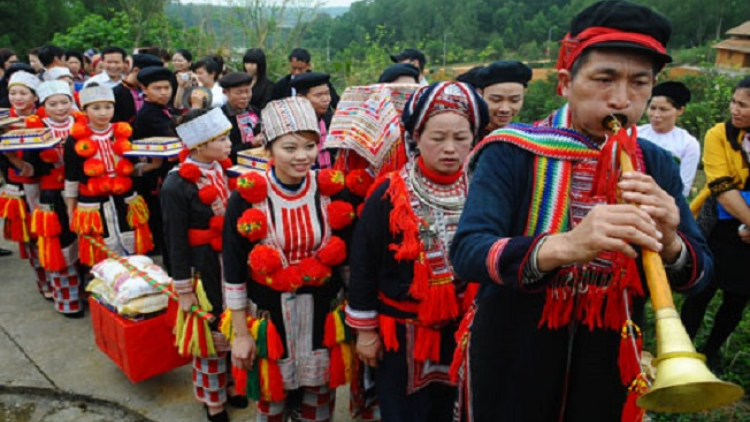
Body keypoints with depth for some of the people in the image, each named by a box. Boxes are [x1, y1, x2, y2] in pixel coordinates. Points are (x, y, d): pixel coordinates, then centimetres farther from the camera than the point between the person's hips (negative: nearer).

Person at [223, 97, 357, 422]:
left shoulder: (332, 190, -8)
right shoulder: (246, 198, -14)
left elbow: (347, 256, 2)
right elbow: (233, 270, -8)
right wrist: (240, 334, -5)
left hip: (322, 313, 2)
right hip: (269, 314, -1)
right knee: (271, 395, 18)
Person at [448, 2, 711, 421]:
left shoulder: (657, 165, -1)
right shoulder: (513, 151, -14)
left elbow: (699, 273, -2)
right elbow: (466, 252, -25)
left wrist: (669, 243, -25)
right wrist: (564, 246, -41)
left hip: (609, 361, 4)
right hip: (512, 355, -3)